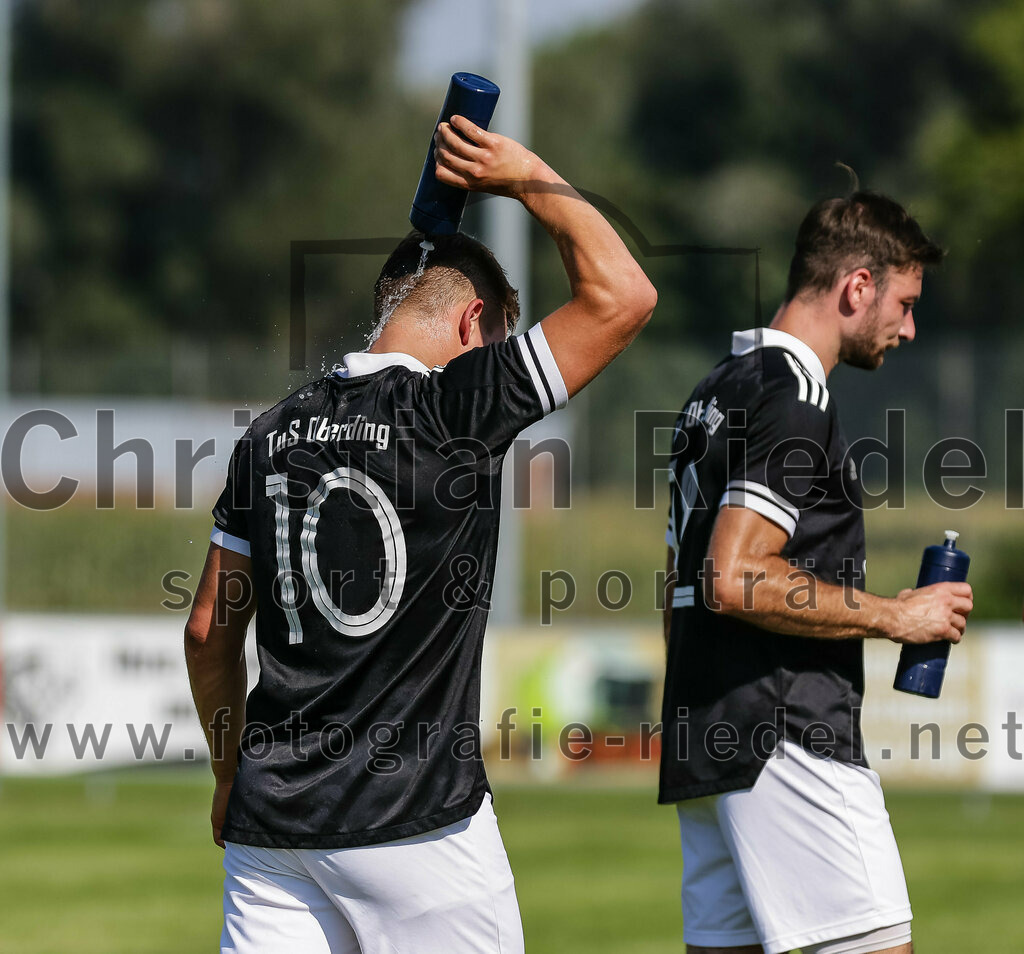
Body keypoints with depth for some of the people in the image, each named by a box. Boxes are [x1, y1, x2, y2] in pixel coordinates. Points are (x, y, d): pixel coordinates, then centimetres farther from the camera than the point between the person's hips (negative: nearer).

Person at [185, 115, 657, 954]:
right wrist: (529, 178, 5)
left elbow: (208, 632, 14)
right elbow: (622, 294, -8)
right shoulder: (454, 407, -8)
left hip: (271, 820, 5)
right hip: (416, 818, -5)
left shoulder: (273, 435, 10)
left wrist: (230, 772, 26)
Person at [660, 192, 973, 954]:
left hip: (706, 748, 10)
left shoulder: (717, 393, 20)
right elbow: (735, 580, -21)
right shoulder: (792, 399, -11)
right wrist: (893, 616, -12)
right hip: (786, 746, -10)